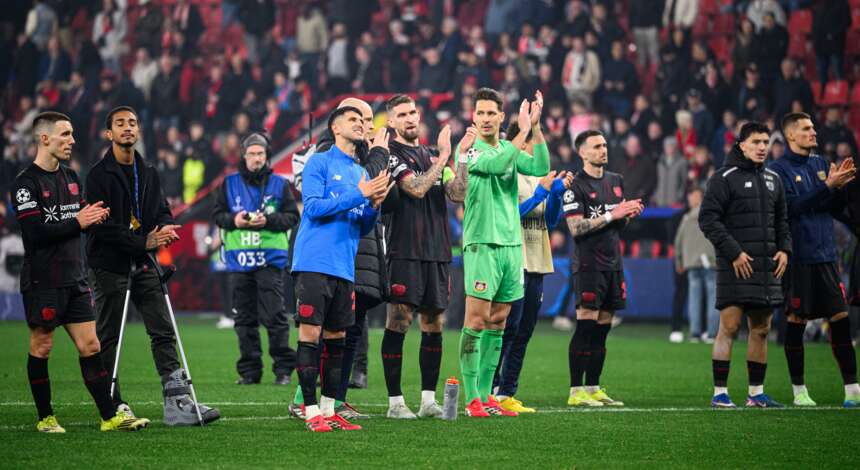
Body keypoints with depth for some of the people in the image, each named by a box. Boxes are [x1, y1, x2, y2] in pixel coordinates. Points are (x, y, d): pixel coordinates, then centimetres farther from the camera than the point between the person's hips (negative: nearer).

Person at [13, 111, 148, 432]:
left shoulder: (70, 177, 14)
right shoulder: (27, 183, -10)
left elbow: (82, 220, 21)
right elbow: (35, 233, -19)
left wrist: (94, 216, -2)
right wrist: (77, 222, -17)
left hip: (74, 279, 7)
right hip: (42, 282, -7)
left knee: (90, 346, 4)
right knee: (42, 348, 3)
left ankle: (109, 416, 4)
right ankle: (45, 418, 13)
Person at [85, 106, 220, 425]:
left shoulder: (148, 173, 14)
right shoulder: (99, 175, -7)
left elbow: (162, 209, 17)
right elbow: (101, 225, -15)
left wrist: (166, 229, -7)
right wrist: (143, 241, -19)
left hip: (142, 265, 6)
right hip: (109, 265, -6)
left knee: (164, 332, -1)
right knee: (108, 338, 2)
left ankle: (177, 402, -3)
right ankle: (112, 406, 9)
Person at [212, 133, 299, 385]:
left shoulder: (279, 184, 6)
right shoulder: (229, 183, 11)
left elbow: (292, 216, 3)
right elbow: (217, 214, 12)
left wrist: (268, 220, -13)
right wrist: (234, 220, -8)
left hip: (270, 258, -3)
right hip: (239, 258, 3)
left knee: (274, 315, -8)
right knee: (244, 318, 5)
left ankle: (283, 368, -3)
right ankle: (249, 370, 11)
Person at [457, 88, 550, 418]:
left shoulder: (510, 148, 13)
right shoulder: (468, 148, -4)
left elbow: (540, 168, -2)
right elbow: (495, 165, -22)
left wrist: (536, 128, -9)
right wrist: (523, 131, -20)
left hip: (511, 242, 6)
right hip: (482, 242, -6)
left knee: (497, 322, 8)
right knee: (476, 320, -9)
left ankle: (486, 395, 12)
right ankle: (472, 399, -7)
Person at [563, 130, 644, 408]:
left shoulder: (615, 181, 16)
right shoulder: (575, 185, -7)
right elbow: (575, 228, -15)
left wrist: (630, 213, 2)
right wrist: (611, 215, -17)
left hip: (613, 263, 7)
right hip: (589, 265, -7)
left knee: (602, 329, 8)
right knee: (585, 327, -9)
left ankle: (593, 388, 13)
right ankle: (576, 392, -7)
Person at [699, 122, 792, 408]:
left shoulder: (773, 180, 16)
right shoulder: (724, 178, -4)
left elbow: (782, 220, 24)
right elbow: (708, 218, -10)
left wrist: (784, 249, 7)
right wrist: (734, 253, -15)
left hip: (768, 267, 7)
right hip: (735, 267, -7)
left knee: (761, 330, 8)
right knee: (729, 327, -9)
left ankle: (756, 393, 15)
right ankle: (720, 393, -6)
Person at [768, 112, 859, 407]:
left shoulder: (820, 164, 14)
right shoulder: (779, 170, -4)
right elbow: (793, 206, -17)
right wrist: (828, 186, -20)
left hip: (825, 256, 5)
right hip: (798, 258, -5)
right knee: (796, 321, 1)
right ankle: (799, 390, 11)